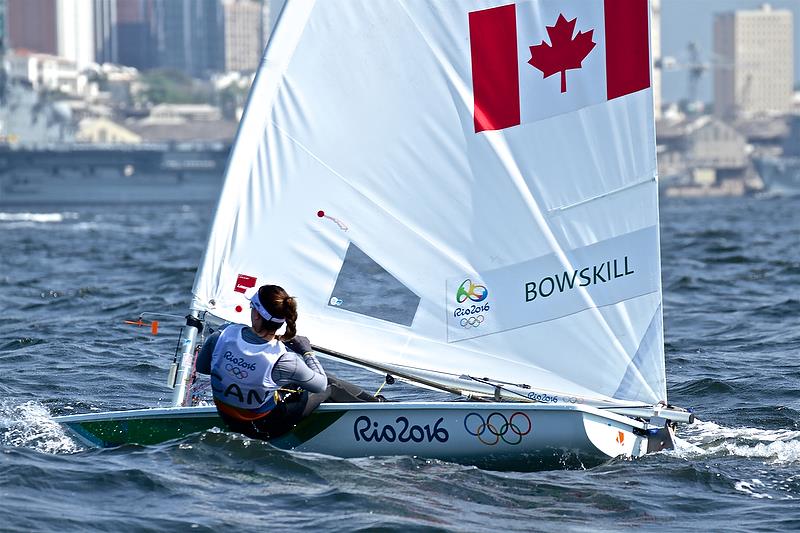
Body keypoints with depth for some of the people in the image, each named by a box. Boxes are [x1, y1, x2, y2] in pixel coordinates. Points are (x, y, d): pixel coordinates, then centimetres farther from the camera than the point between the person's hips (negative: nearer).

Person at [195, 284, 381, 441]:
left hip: (228, 419, 4)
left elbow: (200, 367, -3)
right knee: (330, 386, 19)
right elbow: (321, 384, -12)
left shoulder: (222, 337, -25)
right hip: (265, 429, -4)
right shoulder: (283, 361, -33)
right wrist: (307, 351, 3)